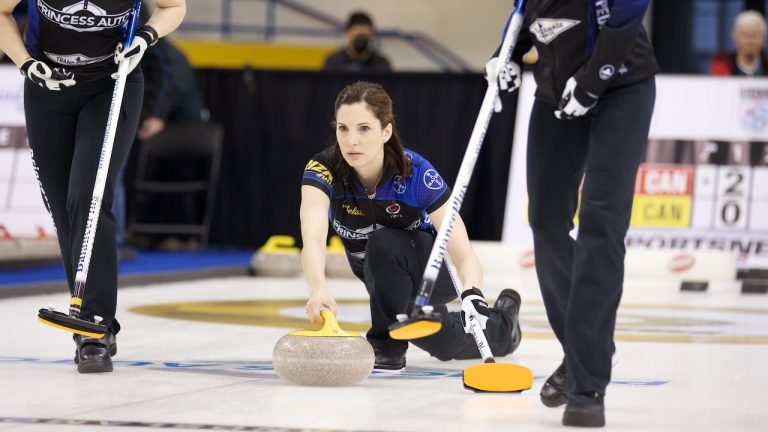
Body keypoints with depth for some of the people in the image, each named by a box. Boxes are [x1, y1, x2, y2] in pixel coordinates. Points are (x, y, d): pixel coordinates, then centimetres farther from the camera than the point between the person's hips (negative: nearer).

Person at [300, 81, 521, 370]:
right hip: (382, 279, 2)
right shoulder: (323, 170, -30)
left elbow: (465, 257, -37)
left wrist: (472, 296, -60)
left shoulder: (417, 173, -34)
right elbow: (312, 238, -49)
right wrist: (318, 288, -71)